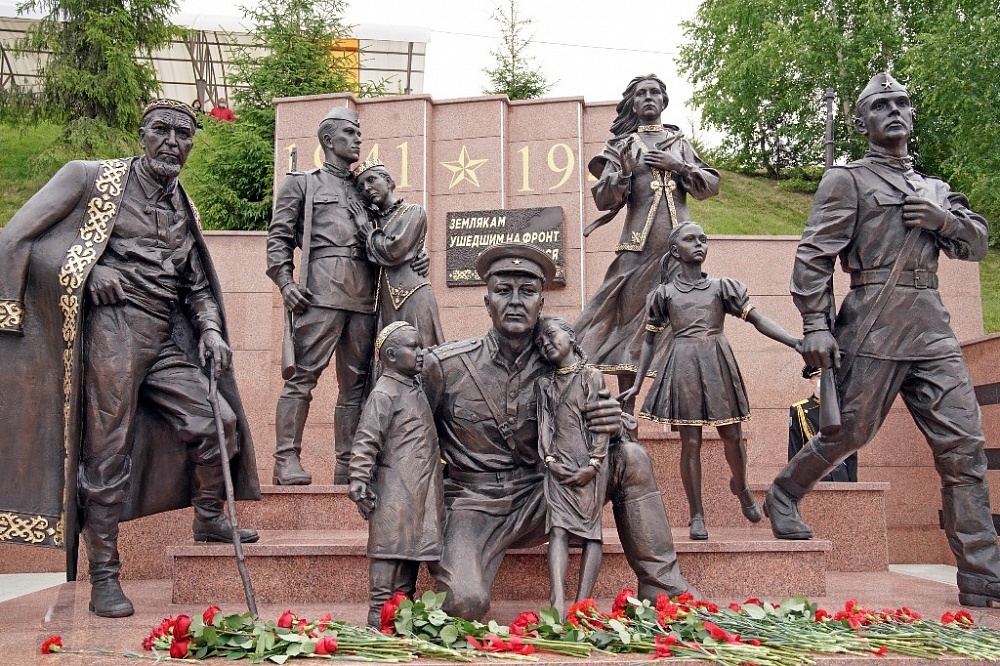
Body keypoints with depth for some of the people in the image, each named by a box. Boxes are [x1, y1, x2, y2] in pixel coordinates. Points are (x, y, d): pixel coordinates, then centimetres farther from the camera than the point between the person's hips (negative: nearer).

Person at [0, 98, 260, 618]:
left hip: (166, 341, 6)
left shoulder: (183, 210, 17)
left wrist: (210, 329, 3)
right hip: (113, 333, -6)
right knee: (107, 453, -2)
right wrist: (89, 275, -14)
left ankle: (208, 519, 21)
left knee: (218, 422, -3)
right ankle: (103, 578, 9)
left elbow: (196, 286, 23)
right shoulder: (93, 179, -1)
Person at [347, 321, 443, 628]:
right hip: (394, 494, -9)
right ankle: (378, 619, 0)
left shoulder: (416, 389, 16)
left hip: (419, 494, 9)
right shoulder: (384, 394, -12)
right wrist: (359, 483, -20)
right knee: (389, 552, -5)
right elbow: (365, 442, -16)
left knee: (411, 554, 14)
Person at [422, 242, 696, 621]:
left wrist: (613, 427, -17)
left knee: (631, 459, -12)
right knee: (466, 603, -32)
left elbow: (582, 438, 8)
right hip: (474, 506, -3)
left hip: (535, 504, 4)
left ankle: (666, 593, -4)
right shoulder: (444, 365, -10)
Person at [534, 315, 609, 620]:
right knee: (558, 528, -12)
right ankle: (558, 605, -23)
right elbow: (544, 425, 9)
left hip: (589, 466, -2)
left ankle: (582, 604, -10)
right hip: (558, 467, 2)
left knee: (591, 530, -7)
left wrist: (593, 464, -11)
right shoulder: (543, 383, 16)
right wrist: (550, 460, -6)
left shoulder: (592, 376, 4)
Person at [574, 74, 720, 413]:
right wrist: (624, 173, -14)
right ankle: (626, 413, 1)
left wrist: (678, 166, -3)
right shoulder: (621, 146, 13)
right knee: (630, 316, -3)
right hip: (639, 245, -1)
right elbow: (603, 199, 3)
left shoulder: (678, 143, 19)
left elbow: (712, 185, 10)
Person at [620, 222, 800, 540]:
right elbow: (649, 340, 12)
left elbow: (758, 320, 2)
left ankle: (740, 486, 36)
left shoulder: (723, 286, 8)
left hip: (719, 364, 1)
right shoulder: (664, 293, 7)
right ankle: (696, 515, 9)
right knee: (690, 442, -2)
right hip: (684, 367, -1)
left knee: (732, 436, 4)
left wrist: (797, 342, -12)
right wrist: (636, 385, 9)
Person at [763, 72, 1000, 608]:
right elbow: (813, 256, -5)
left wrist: (945, 220, 2)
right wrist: (815, 326, -14)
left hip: (933, 328, 6)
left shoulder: (934, 188, 24)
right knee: (849, 430, 0)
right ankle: (781, 497, 28)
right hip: (875, 326, -6)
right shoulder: (847, 180, 4)